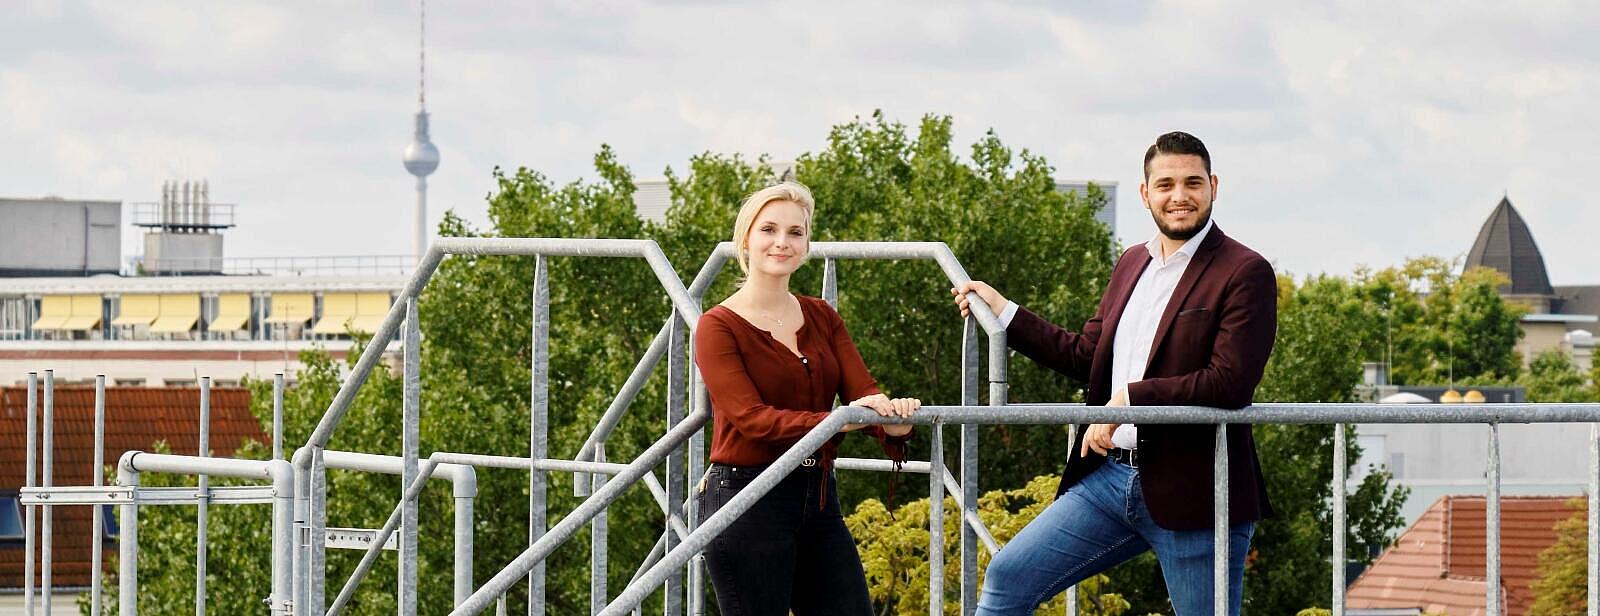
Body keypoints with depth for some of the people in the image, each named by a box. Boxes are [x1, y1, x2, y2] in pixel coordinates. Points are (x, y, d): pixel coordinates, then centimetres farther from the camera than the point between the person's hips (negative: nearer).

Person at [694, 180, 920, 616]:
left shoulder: (822, 318, 12)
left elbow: (861, 388, -1)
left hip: (818, 497, 6)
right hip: (747, 503, -6)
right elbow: (750, 417, -18)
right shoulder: (719, 326, -6)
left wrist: (891, 420, -26)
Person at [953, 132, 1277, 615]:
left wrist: (1129, 399, -19)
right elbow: (1086, 356, 22)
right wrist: (1004, 313, 17)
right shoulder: (1131, 264, 15)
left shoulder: (1245, 273, -10)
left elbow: (1230, 383, -20)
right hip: (1110, 476, 7)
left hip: (1193, 494, -7)